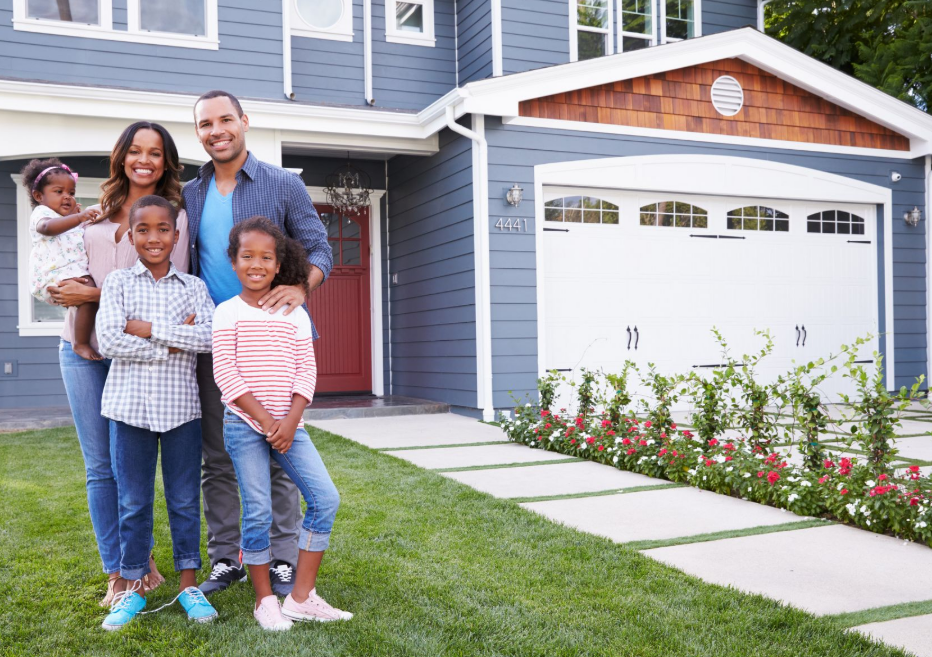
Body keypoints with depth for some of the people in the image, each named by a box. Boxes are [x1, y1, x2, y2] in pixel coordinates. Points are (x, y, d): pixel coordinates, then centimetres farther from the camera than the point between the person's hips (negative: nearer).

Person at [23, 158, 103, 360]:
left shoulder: (71, 218, 30)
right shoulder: (41, 213, -1)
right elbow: (48, 227, -27)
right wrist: (78, 218, -42)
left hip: (73, 273, 10)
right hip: (54, 277, -10)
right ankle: (81, 344, -28)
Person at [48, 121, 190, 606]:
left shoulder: (173, 215, 0)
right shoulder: (99, 211, 14)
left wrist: (95, 295, -14)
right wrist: (68, 289, 1)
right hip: (82, 347, 4)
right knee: (100, 465, 6)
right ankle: (116, 573, 16)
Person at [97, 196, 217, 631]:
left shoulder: (193, 286, 5)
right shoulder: (117, 282, 3)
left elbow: (210, 337, -12)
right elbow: (108, 341, -11)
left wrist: (147, 328, -13)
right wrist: (174, 342, -12)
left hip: (181, 406, 0)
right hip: (130, 404, 0)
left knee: (185, 499, 8)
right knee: (133, 502, 9)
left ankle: (188, 584, 21)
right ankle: (132, 588, 22)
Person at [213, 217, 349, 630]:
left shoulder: (294, 315, 9)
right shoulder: (228, 313, 0)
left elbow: (306, 371, 4)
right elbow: (226, 374, -8)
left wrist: (290, 422, -9)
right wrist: (265, 419, -13)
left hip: (288, 425, 3)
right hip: (244, 425, -3)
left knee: (326, 499, -5)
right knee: (258, 513, -2)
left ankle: (302, 596, 5)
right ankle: (264, 600, 16)